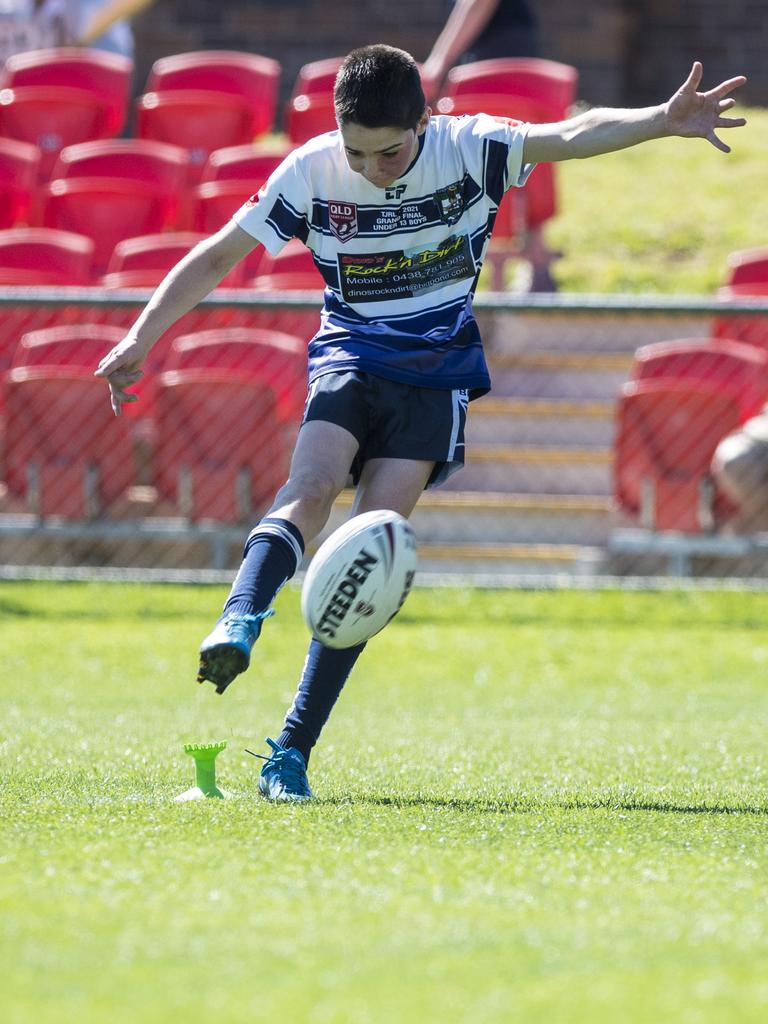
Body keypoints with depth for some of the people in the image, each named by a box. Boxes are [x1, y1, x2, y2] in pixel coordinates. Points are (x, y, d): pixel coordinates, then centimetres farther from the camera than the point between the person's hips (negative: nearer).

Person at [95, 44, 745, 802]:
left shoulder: (469, 149, -11)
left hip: (437, 372, -1)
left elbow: (572, 137, -24)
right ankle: (238, 623, -51)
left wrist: (665, 121, -41)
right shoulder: (310, 172, -9)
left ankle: (293, 748, -14)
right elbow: (216, 258, -2)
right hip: (349, 359, 1)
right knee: (311, 487, -29)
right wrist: (140, 341, -6)